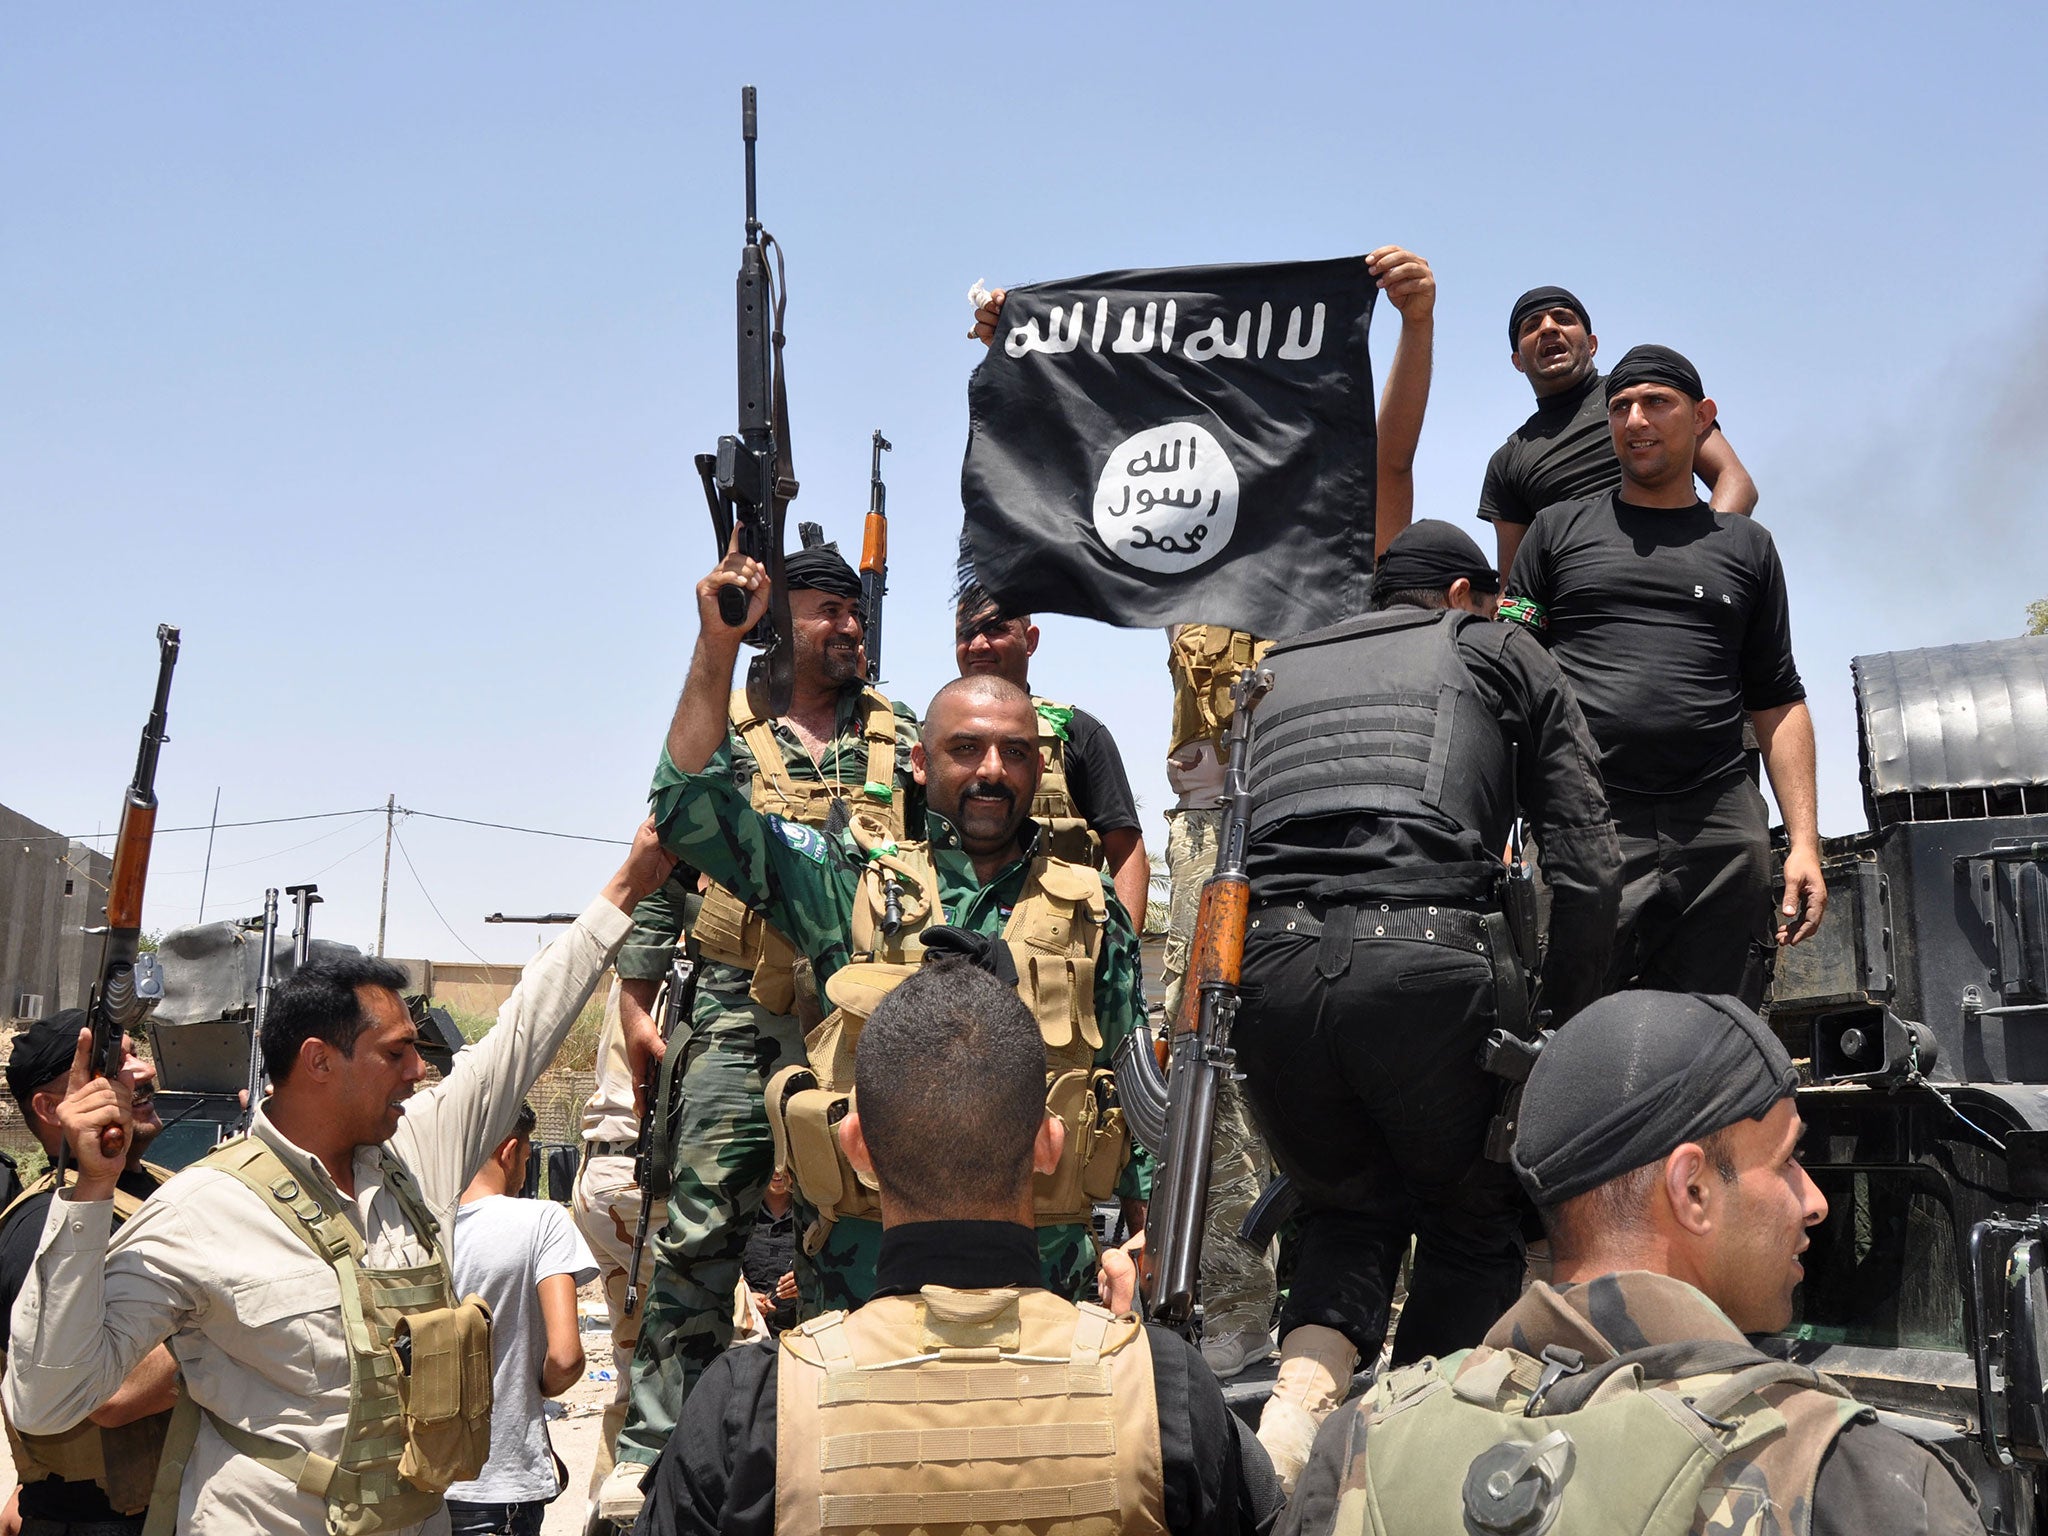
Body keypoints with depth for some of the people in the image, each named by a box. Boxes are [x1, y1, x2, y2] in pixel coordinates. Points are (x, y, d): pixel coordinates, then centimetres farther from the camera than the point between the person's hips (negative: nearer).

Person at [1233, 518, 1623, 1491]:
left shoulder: (1280, 671, 31)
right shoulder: (1498, 653, 21)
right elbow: (1588, 866, 13)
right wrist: (1565, 1026, 20)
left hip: (1268, 970, 3)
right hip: (1431, 963, -3)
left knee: (1347, 1210, 24)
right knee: (1474, 1224, 21)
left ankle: (1301, 1396, -1)